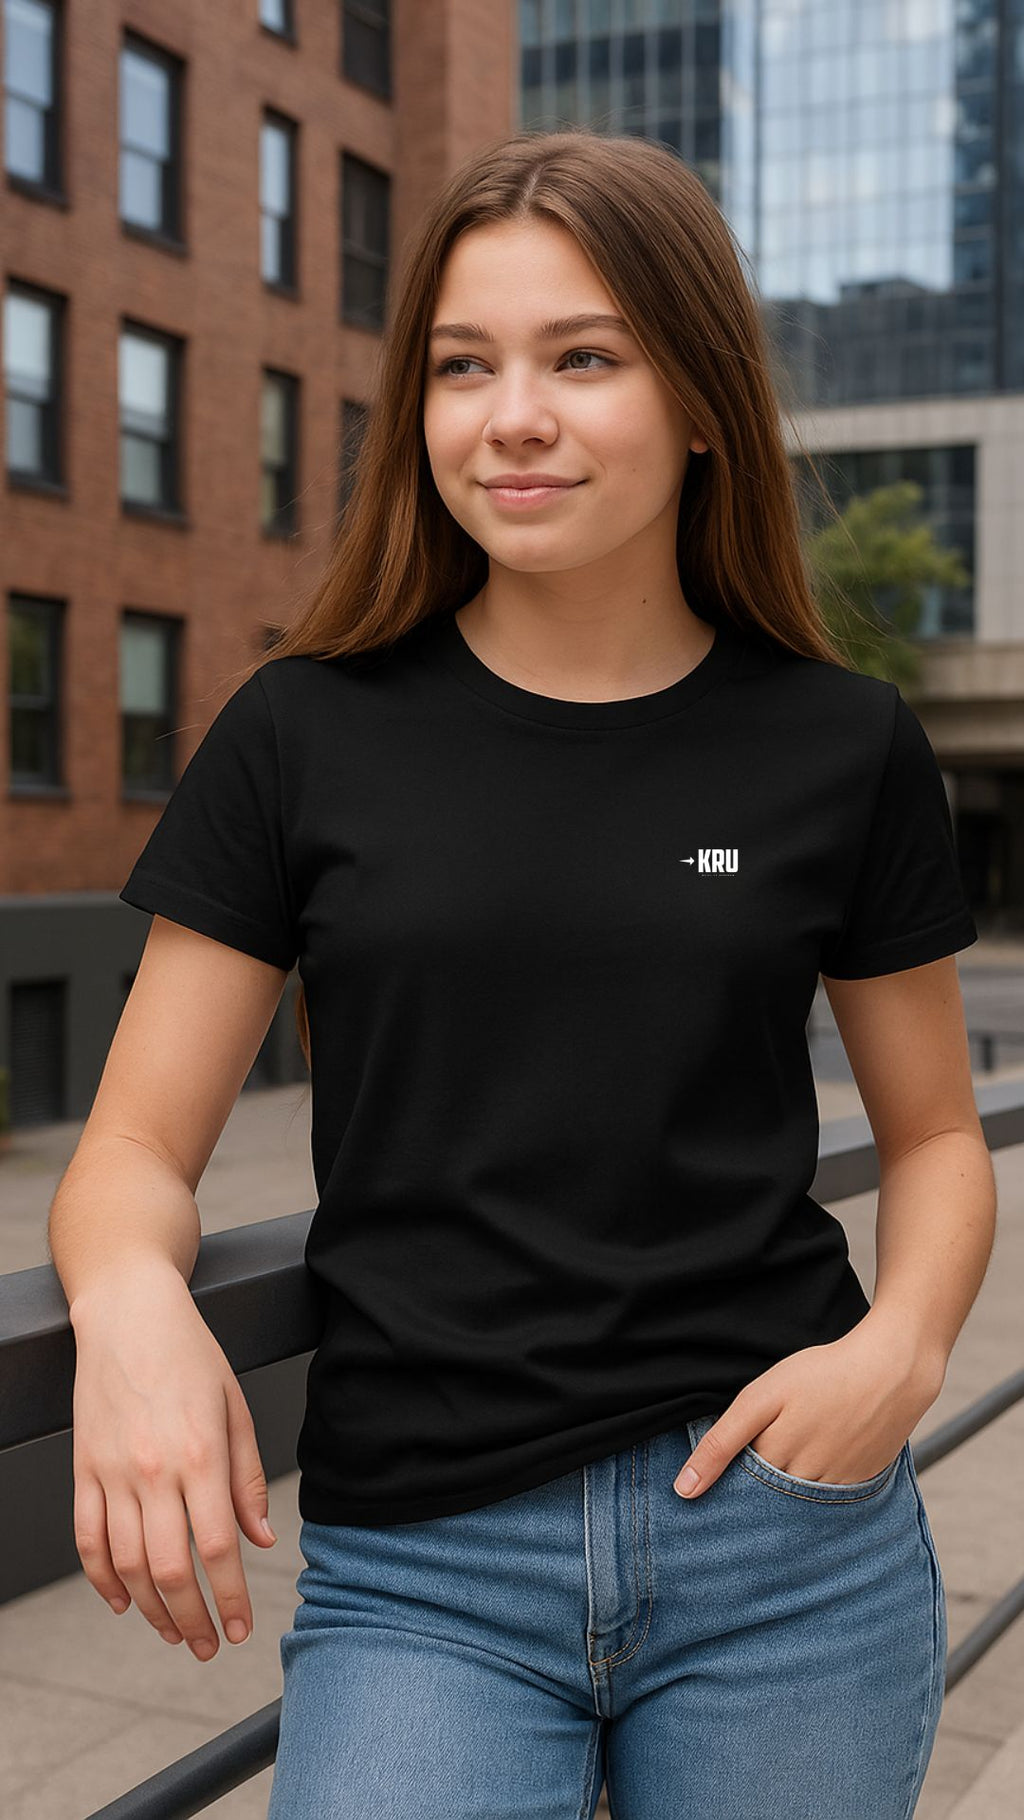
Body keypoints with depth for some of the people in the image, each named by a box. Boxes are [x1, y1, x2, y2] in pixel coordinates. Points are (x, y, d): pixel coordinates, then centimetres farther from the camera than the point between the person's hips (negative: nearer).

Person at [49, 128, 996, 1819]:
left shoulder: (842, 746, 1)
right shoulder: (308, 737, 0)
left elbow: (937, 1135, 11)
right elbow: (139, 1148, 1)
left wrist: (904, 1342, -9)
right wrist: (131, 1299, -21)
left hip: (785, 1547, 1)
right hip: (418, 1574, -1)